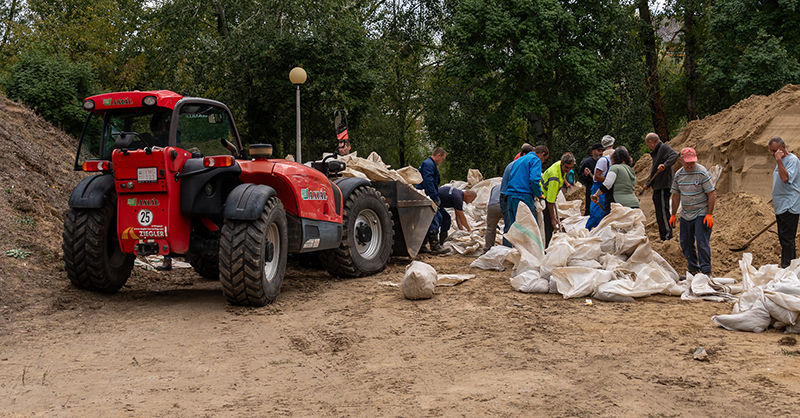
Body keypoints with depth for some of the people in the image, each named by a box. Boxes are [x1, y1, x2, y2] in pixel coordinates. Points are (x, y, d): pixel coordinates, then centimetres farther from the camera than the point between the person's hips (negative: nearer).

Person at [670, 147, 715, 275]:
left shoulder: (702, 173, -13)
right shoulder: (678, 175, 3)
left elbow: (711, 194, -12)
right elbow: (676, 195, 13)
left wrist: (709, 214, -17)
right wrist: (673, 215, 14)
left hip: (702, 214, -6)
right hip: (686, 215, 6)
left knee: (702, 242, -11)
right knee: (685, 243, 9)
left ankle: (706, 271, -5)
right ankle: (693, 270, 22)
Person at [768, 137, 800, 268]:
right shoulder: (781, 161, 18)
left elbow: (786, 178, -28)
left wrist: (779, 161, -26)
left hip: (789, 207, -10)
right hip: (781, 207, 10)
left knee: (787, 238, -11)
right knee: (783, 238, 12)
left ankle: (786, 268, -12)